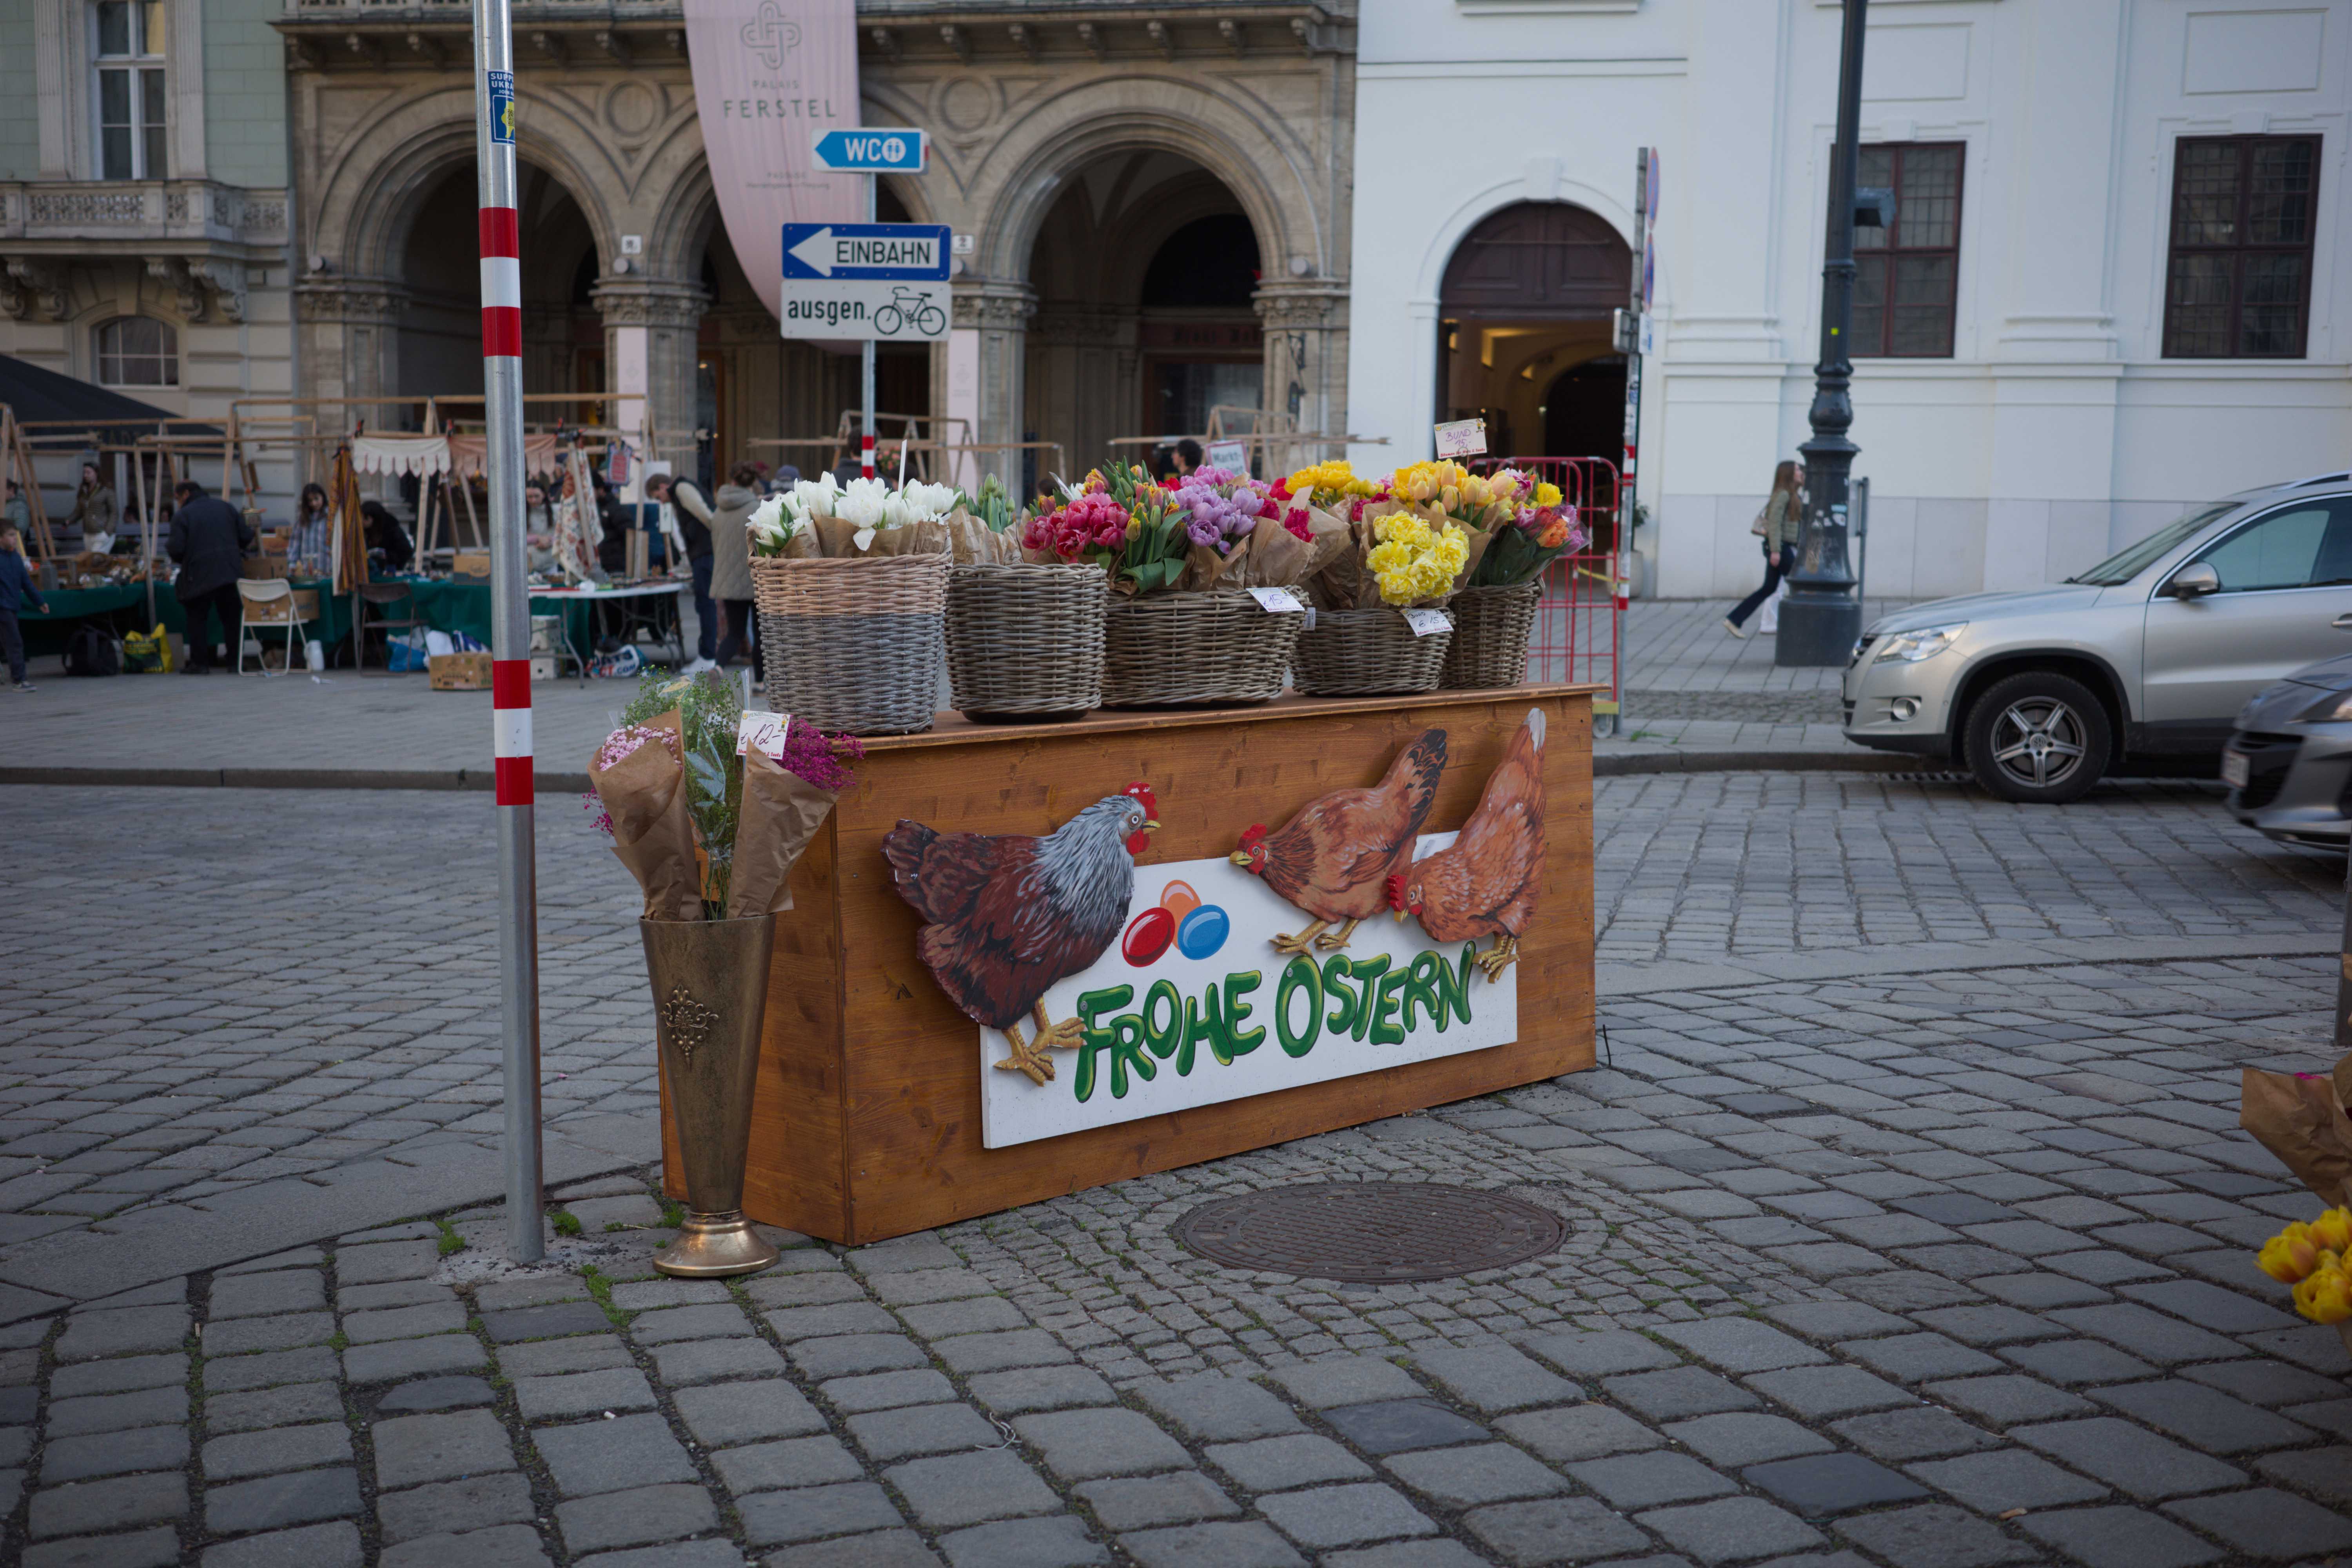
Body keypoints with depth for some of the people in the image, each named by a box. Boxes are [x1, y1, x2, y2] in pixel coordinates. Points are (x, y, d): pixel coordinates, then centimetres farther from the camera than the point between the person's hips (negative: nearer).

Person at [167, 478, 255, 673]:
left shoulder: (182, 516, -5)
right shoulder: (225, 507, 9)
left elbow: (177, 549, -13)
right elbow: (246, 536, 7)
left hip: (199, 575, -4)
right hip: (230, 572, 4)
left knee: (196, 619, 10)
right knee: (231, 617, 13)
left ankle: (200, 663, 7)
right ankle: (236, 661, 12)